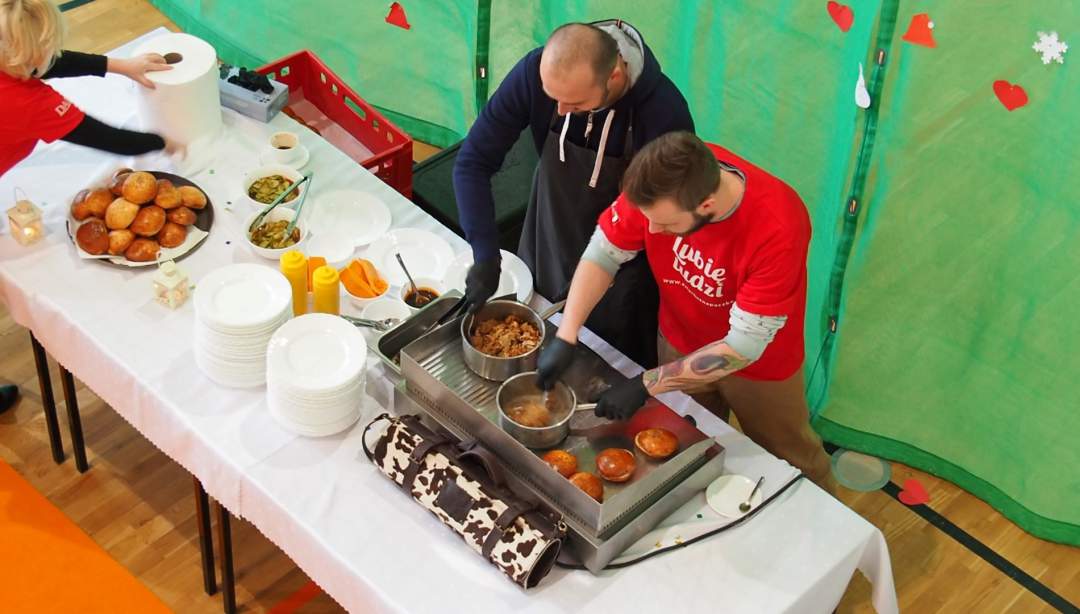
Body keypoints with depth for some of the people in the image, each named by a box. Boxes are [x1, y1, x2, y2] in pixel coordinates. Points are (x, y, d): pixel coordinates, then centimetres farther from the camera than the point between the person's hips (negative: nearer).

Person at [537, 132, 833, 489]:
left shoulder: (777, 227, -40)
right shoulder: (660, 186, -29)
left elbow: (744, 346, -32)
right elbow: (602, 252, -15)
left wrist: (647, 385, -31)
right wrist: (565, 337, -25)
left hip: (759, 363, -3)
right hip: (680, 342, 3)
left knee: (788, 461, 22)